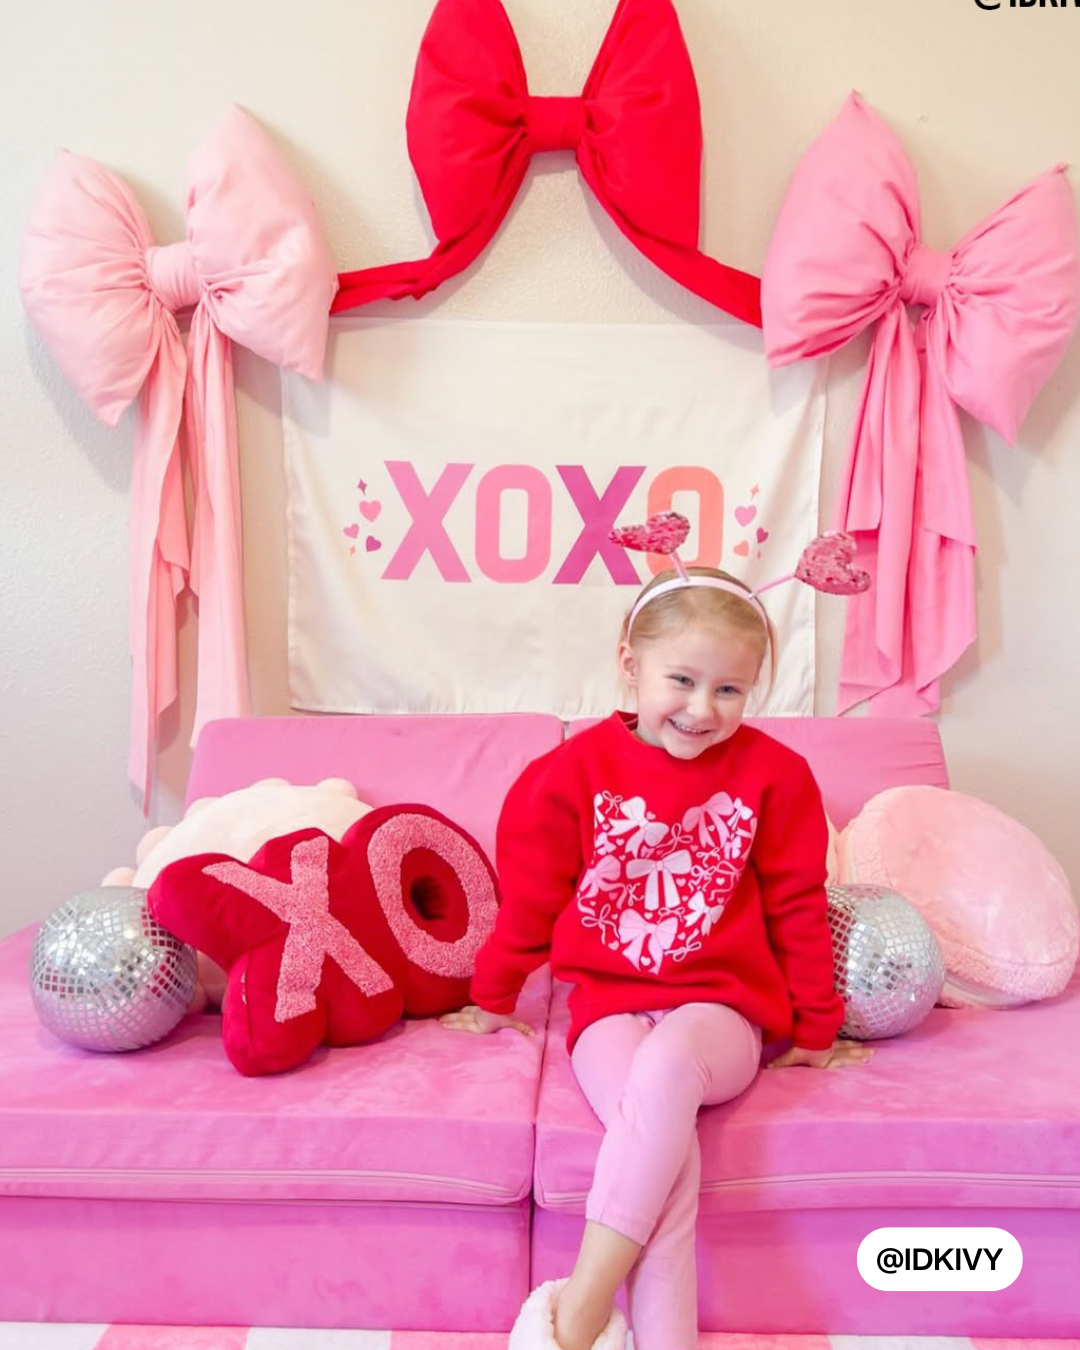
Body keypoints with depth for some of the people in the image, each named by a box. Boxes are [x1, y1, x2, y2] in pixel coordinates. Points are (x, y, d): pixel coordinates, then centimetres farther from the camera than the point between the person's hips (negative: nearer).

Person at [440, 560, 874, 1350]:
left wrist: (813, 1032, 14)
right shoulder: (573, 772, -3)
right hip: (610, 1005, 1)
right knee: (665, 1144, -28)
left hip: (721, 1007, 0)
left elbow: (798, 908, 8)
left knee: (666, 1067, -34)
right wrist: (492, 1001, 20)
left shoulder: (774, 774, -1)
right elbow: (530, 897, 9)